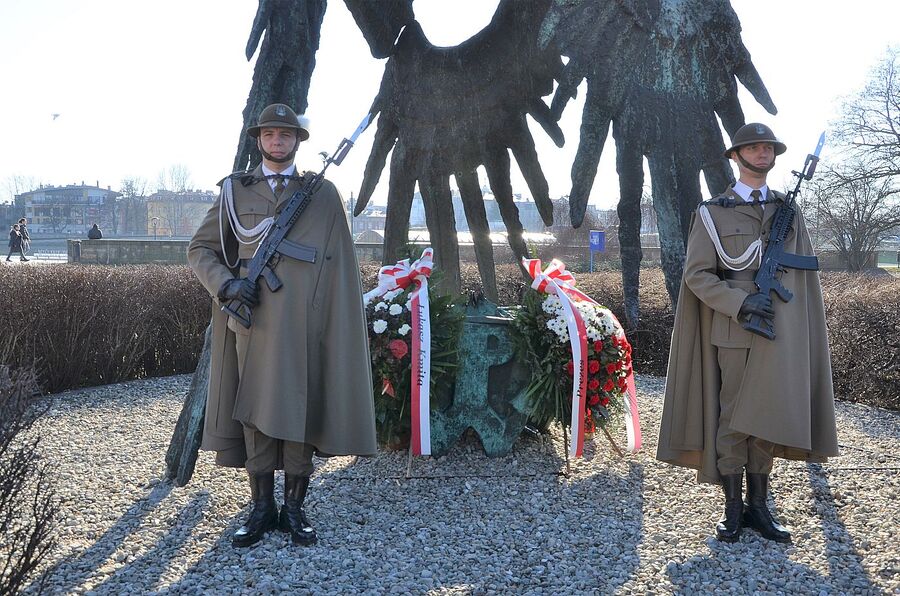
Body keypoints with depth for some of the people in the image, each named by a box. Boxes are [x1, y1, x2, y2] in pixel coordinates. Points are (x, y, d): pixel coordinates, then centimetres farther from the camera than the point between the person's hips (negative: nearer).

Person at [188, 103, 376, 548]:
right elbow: (199, 248, 14)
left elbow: (338, 266, 6)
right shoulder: (235, 190, 11)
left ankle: (294, 508, 14)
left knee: (299, 412, 2)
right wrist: (226, 282, -5)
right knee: (254, 411, 3)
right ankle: (261, 508, 14)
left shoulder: (322, 194, 9)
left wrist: (336, 324, -2)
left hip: (304, 324, -1)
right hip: (253, 322, 1)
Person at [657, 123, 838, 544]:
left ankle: (758, 506, 16)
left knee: (766, 419, 7)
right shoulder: (713, 212, 3)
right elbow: (697, 274, -3)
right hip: (733, 332, -3)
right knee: (732, 419, 2)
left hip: (781, 334, 3)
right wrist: (741, 302, -16)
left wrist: (805, 333, 6)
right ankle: (733, 509, 11)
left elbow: (805, 277, 13)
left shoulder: (789, 212, 13)